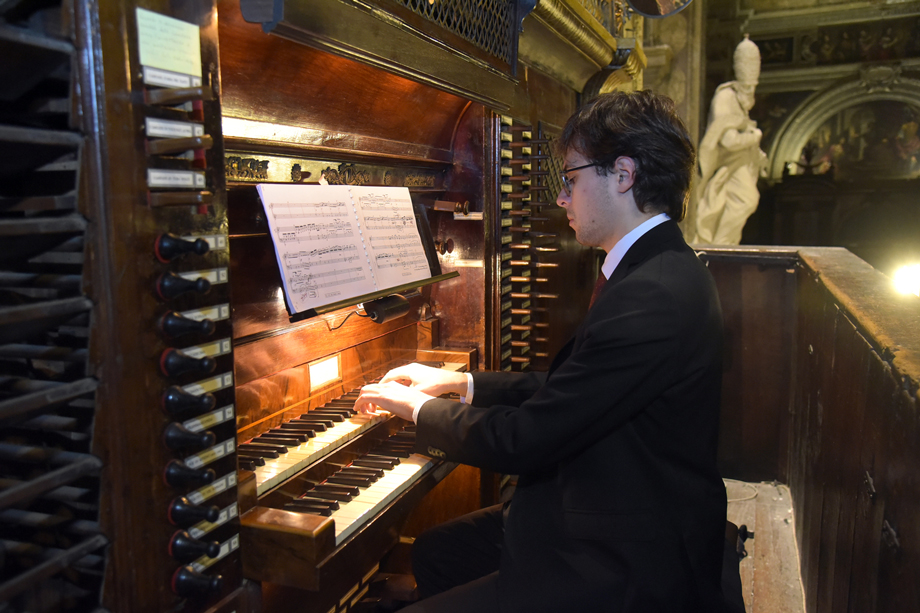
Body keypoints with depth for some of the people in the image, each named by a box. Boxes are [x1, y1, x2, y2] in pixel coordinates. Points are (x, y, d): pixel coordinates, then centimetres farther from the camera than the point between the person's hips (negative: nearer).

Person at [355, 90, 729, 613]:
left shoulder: (651, 298, -28)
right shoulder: (658, 270, 8)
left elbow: (519, 441, -26)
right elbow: (564, 389, 12)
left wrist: (417, 406, -9)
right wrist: (457, 382, 11)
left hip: (626, 570, -10)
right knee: (434, 551, 16)